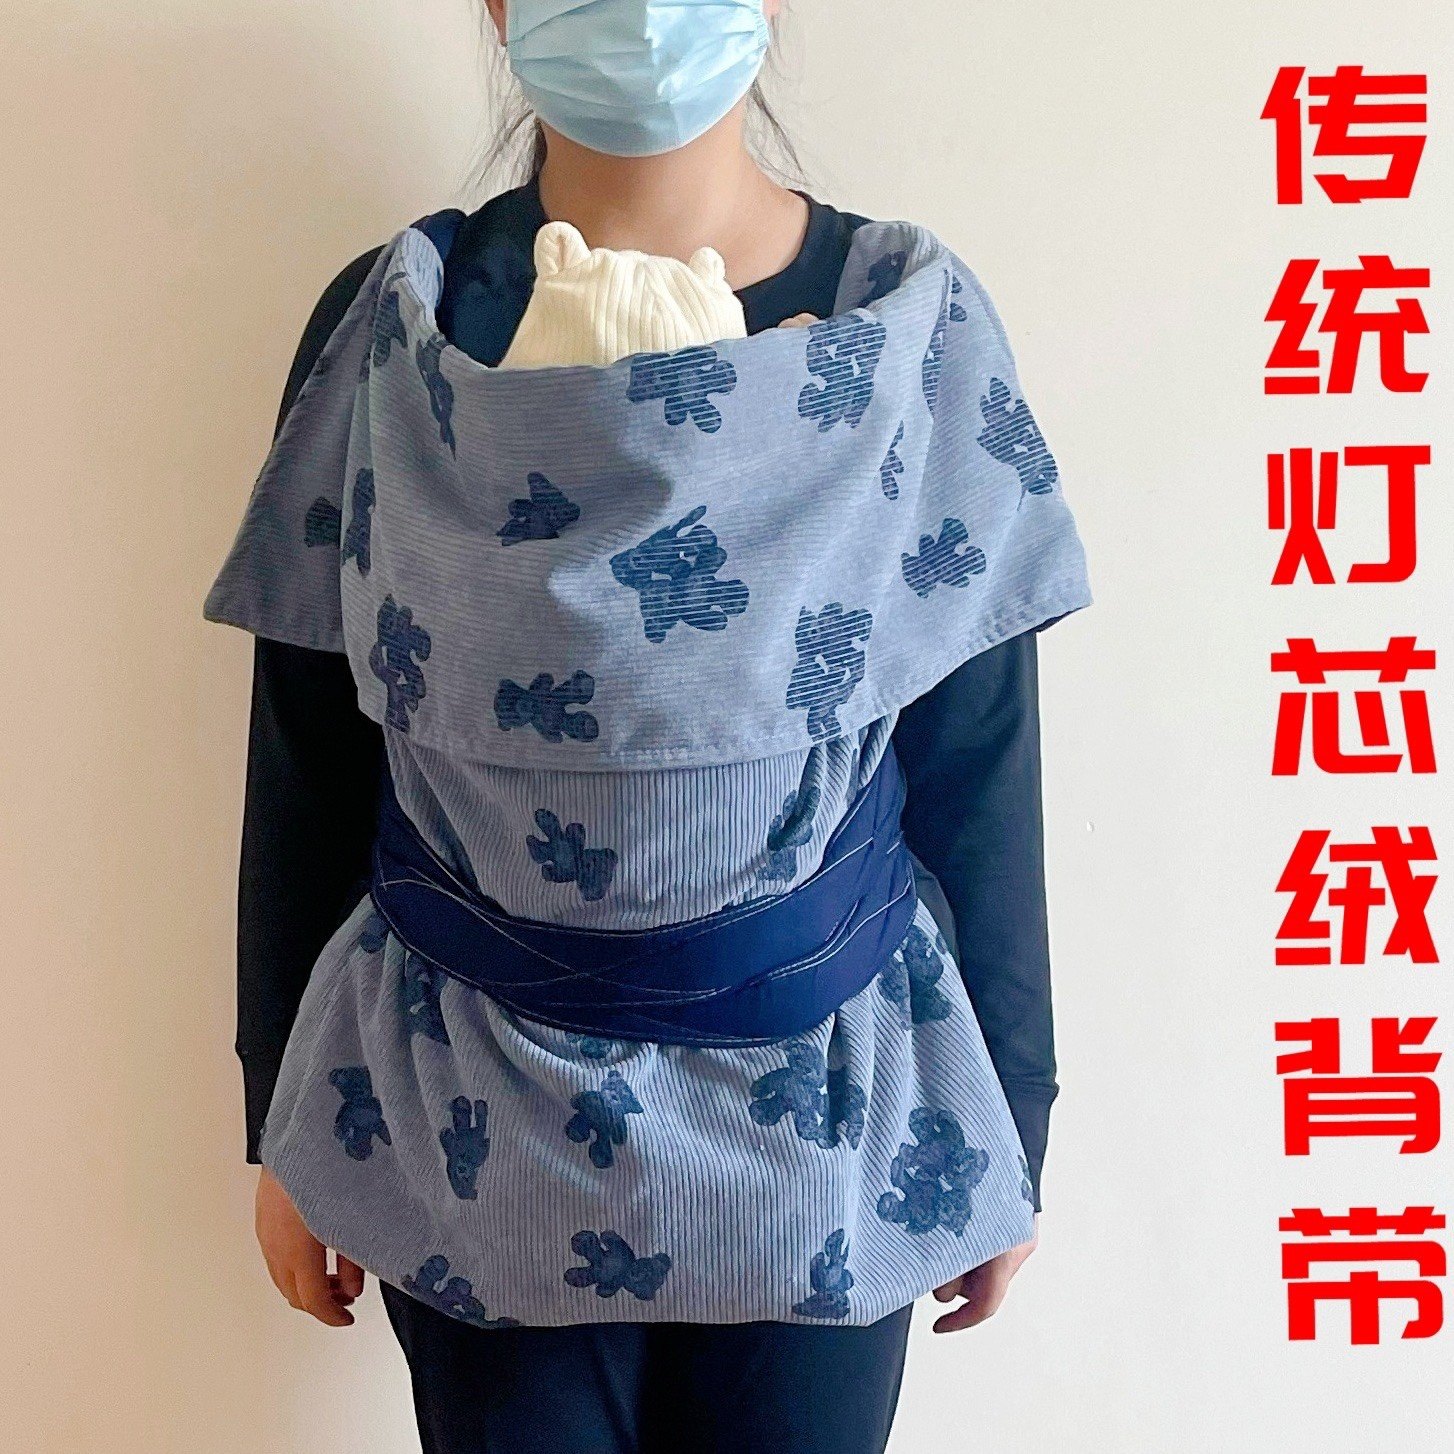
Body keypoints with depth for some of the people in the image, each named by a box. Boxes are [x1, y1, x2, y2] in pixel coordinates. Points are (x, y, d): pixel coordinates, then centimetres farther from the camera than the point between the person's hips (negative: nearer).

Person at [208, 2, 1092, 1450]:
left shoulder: (912, 326, -7)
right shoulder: (392, 328, -7)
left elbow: (982, 777, -3)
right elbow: (306, 765, -1)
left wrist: (1009, 1134, 3)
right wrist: (288, 1129, 5)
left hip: (821, 1119, 1)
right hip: (479, 1129, 0)